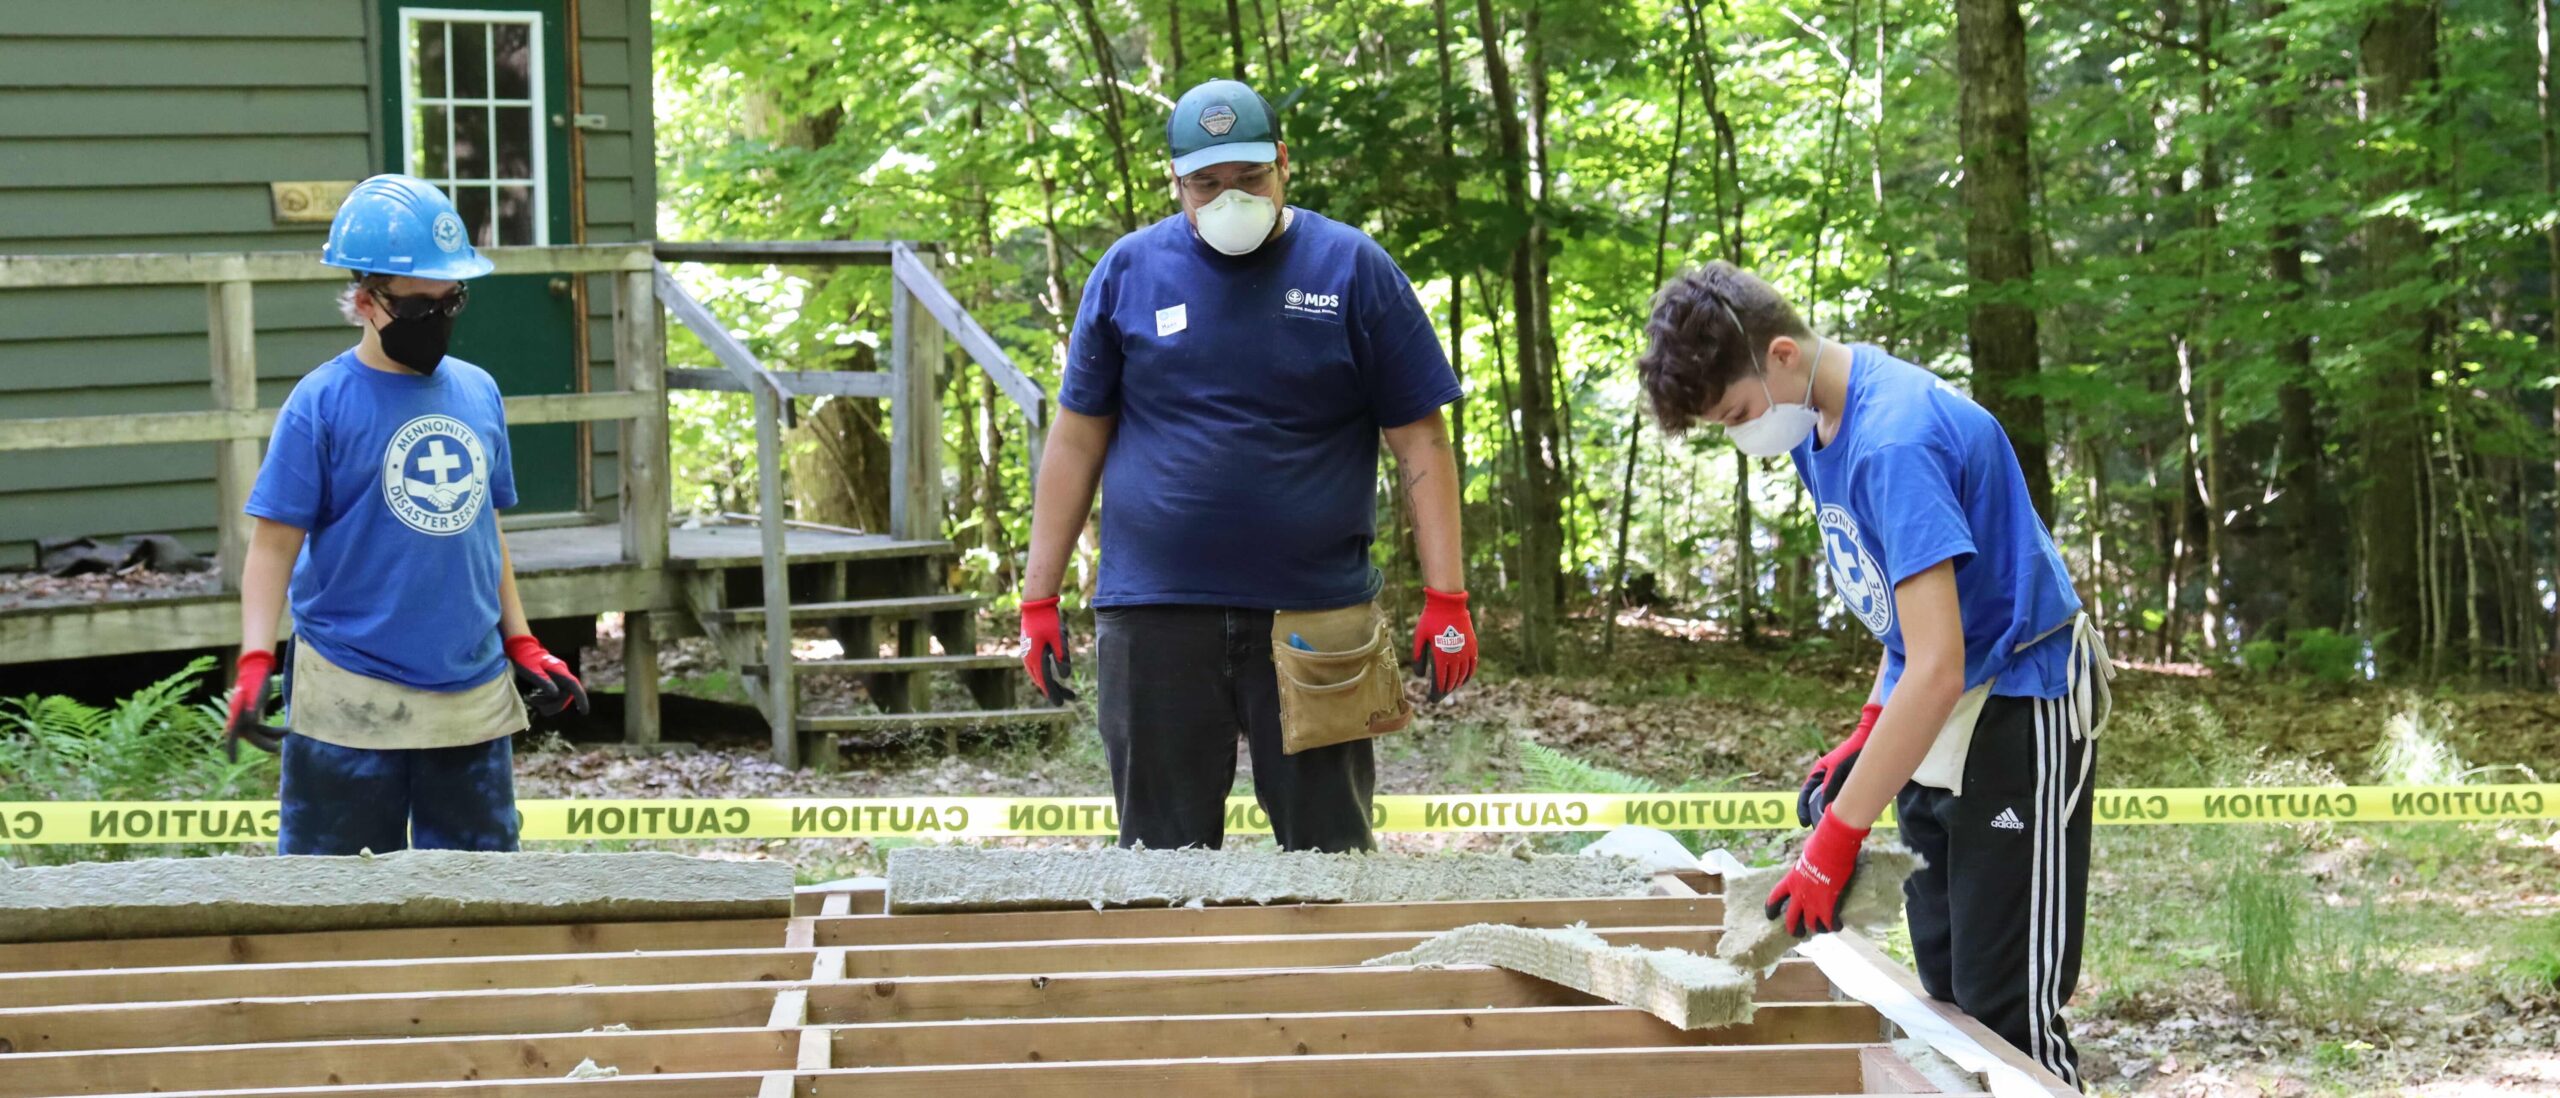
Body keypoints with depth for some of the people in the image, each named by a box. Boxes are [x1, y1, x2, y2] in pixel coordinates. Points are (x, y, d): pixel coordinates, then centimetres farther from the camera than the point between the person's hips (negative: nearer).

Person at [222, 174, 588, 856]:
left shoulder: (478, 393, 9)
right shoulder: (321, 404, -7)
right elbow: (274, 544, -8)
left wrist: (522, 645, 18)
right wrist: (255, 661, -19)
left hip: (473, 697, 5)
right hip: (352, 700, -5)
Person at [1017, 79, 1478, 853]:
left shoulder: (1353, 269, 2)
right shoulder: (1130, 270, 6)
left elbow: (1420, 442, 1)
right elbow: (1077, 440, 9)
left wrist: (1445, 599, -6)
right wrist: (1039, 598, 4)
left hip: (1316, 613, -1)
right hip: (1154, 611, 1)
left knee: (1330, 848, 4)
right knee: (1164, 853, 6)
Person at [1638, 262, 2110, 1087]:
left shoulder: (1895, 442, -27)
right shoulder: (1817, 427, 3)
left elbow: (1938, 670, -30)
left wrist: (1838, 839, -27)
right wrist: (1868, 734, 7)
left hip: (2017, 709, -10)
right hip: (1932, 719, 10)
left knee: (2007, 1015, -10)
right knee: (1948, 996, 10)